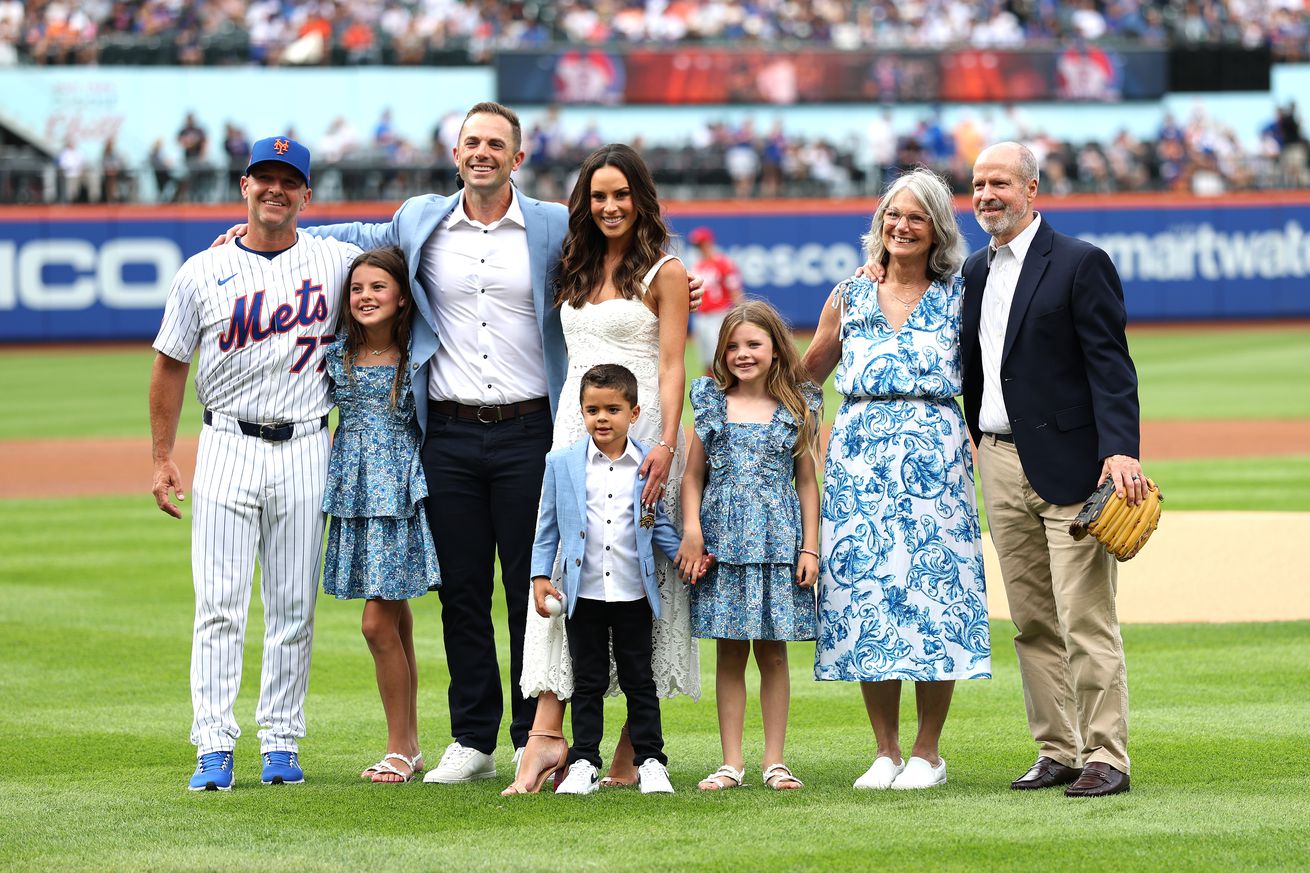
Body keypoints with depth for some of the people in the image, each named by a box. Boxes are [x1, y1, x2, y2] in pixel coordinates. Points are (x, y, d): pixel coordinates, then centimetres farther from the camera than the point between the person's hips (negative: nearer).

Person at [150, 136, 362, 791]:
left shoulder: (337, 262, 4)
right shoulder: (203, 272, 4)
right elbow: (170, 366, 9)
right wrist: (161, 460, 4)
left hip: (305, 450, 1)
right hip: (227, 448, -1)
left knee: (294, 607, 3)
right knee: (219, 605, -6)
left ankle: (281, 742, 10)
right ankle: (214, 747, -5)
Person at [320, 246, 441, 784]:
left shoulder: (419, 354, -4)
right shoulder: (336, 354, 6)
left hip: (401, 492, -4)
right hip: (354, 492, 4)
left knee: (378, 623, -8)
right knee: (396, 620, 9)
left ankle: (399, 748, 2)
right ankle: (409, 745, 15)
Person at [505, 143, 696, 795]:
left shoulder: (663, 273, -1)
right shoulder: (578, 270, 17)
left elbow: (672, 365, -8)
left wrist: (666, 443, -19)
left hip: (638, 430, -6)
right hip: (575, 426, 6)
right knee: (560, 570, -6)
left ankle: (634, 747, 1)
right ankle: (547, 731, -14)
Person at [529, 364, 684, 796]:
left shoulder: (649, 465, 0)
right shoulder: (562, 464, 1)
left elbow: (659, 524, 11)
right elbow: (548, 527, 6)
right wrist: (540, 576, -1)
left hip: (634, 594, 0)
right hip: (584, 594, 0)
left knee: (639, 681, 6)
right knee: (587, 682, 6)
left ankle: (650, 761, 12)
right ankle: (584, 764, 11)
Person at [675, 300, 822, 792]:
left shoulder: (798, 409, 5)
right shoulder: (711, 405, 7)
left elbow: (807, 481, 7)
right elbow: (693, 475, 8)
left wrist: (810, 548, 2)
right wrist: (691, 531, -5)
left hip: (777, 542, -1)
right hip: (722, 542, 1)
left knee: (772, 653, 3)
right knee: (729, 654, 3)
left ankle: (774, 761, 8)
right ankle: (731, 763, 6)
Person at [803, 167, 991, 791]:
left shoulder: (958, 298, 8)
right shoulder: (849, 298, 13)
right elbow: (804, 376, 21)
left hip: (934, 456, -2)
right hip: (858, 457, 2)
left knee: (932, 590, -6)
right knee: (863, 593, -2)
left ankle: (927, 753, 3)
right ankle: (886, 751, 8)